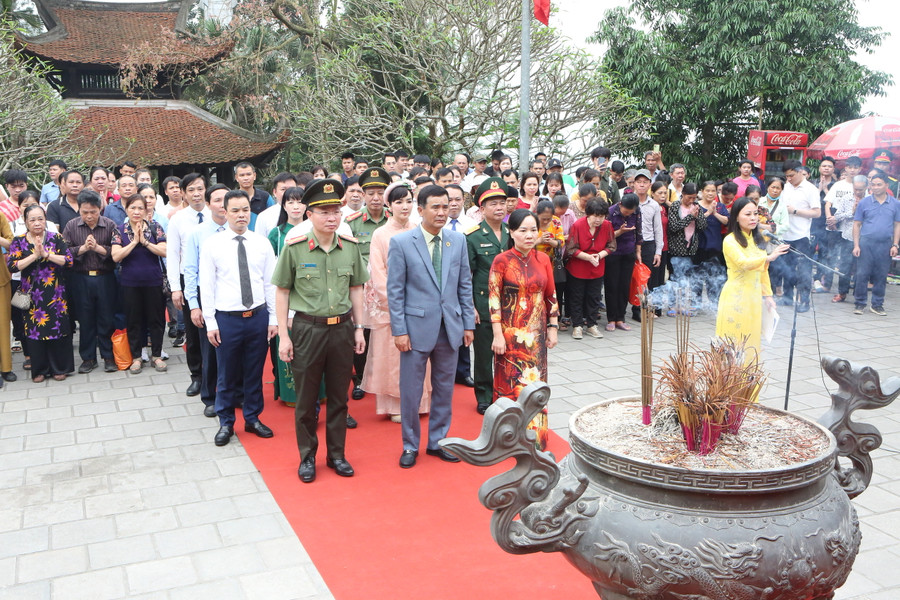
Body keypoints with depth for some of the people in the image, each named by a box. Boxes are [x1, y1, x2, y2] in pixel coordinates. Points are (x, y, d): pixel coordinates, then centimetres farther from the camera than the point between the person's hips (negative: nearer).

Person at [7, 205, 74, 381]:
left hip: (55, 294, -1)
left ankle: (59, 367, 15)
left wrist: (46, 254, -18)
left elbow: (68, 260, -8)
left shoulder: (55, 238, 1)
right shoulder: (18, 241, 2)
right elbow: (11, 266, -8)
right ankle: (39, 370, 17)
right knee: (35, 330, 4)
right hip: (31, 294, 1)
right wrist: (34, 255, -17)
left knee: (58, 329, 2)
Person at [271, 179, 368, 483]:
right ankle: (307, 456, 26)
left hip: (342, 327, 3)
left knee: (338, 396, 14)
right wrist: (283, 335, -6)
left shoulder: (350, 246, 1)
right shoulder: (294, 248, -8)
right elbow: (281, 292, -3)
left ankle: (336, 453, 29)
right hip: (307, 328, -3)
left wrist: (358, 328, 7)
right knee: (306, 399, 9)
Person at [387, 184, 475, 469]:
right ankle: (410, 445, 24)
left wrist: (468, 323, 6)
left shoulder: (458, 240, 5)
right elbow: (395, 290, -6)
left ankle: (437, 441, 30)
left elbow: (465, 284, 9)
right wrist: (399, 330, -9)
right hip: (417, 327, -3)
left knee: (444, 389, 13)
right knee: (411, 391, 6)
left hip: (450, 327, 4)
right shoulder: (401, 242, -6)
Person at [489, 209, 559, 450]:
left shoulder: (543, 259, 4)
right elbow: (494, 299, -10)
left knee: (534, 383, 6)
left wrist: (553, 328, 6)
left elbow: (551, 296, 9)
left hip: (536, 333, 4)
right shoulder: (501, 261, -9)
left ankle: (533, 436, 19)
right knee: (510, 382, 5)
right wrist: (498, 335, -13)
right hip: (510, 333, -3)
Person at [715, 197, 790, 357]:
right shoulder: (730, 240, -10)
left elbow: (763, 270, 18)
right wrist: (768, 257, -42)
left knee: (751, 343, 10)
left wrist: (767, 294, 12)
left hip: (754, 297, 7)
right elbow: (743, 263, -27)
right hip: (735, 297, -7)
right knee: (733, 343, -4)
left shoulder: (758, 239, 13)